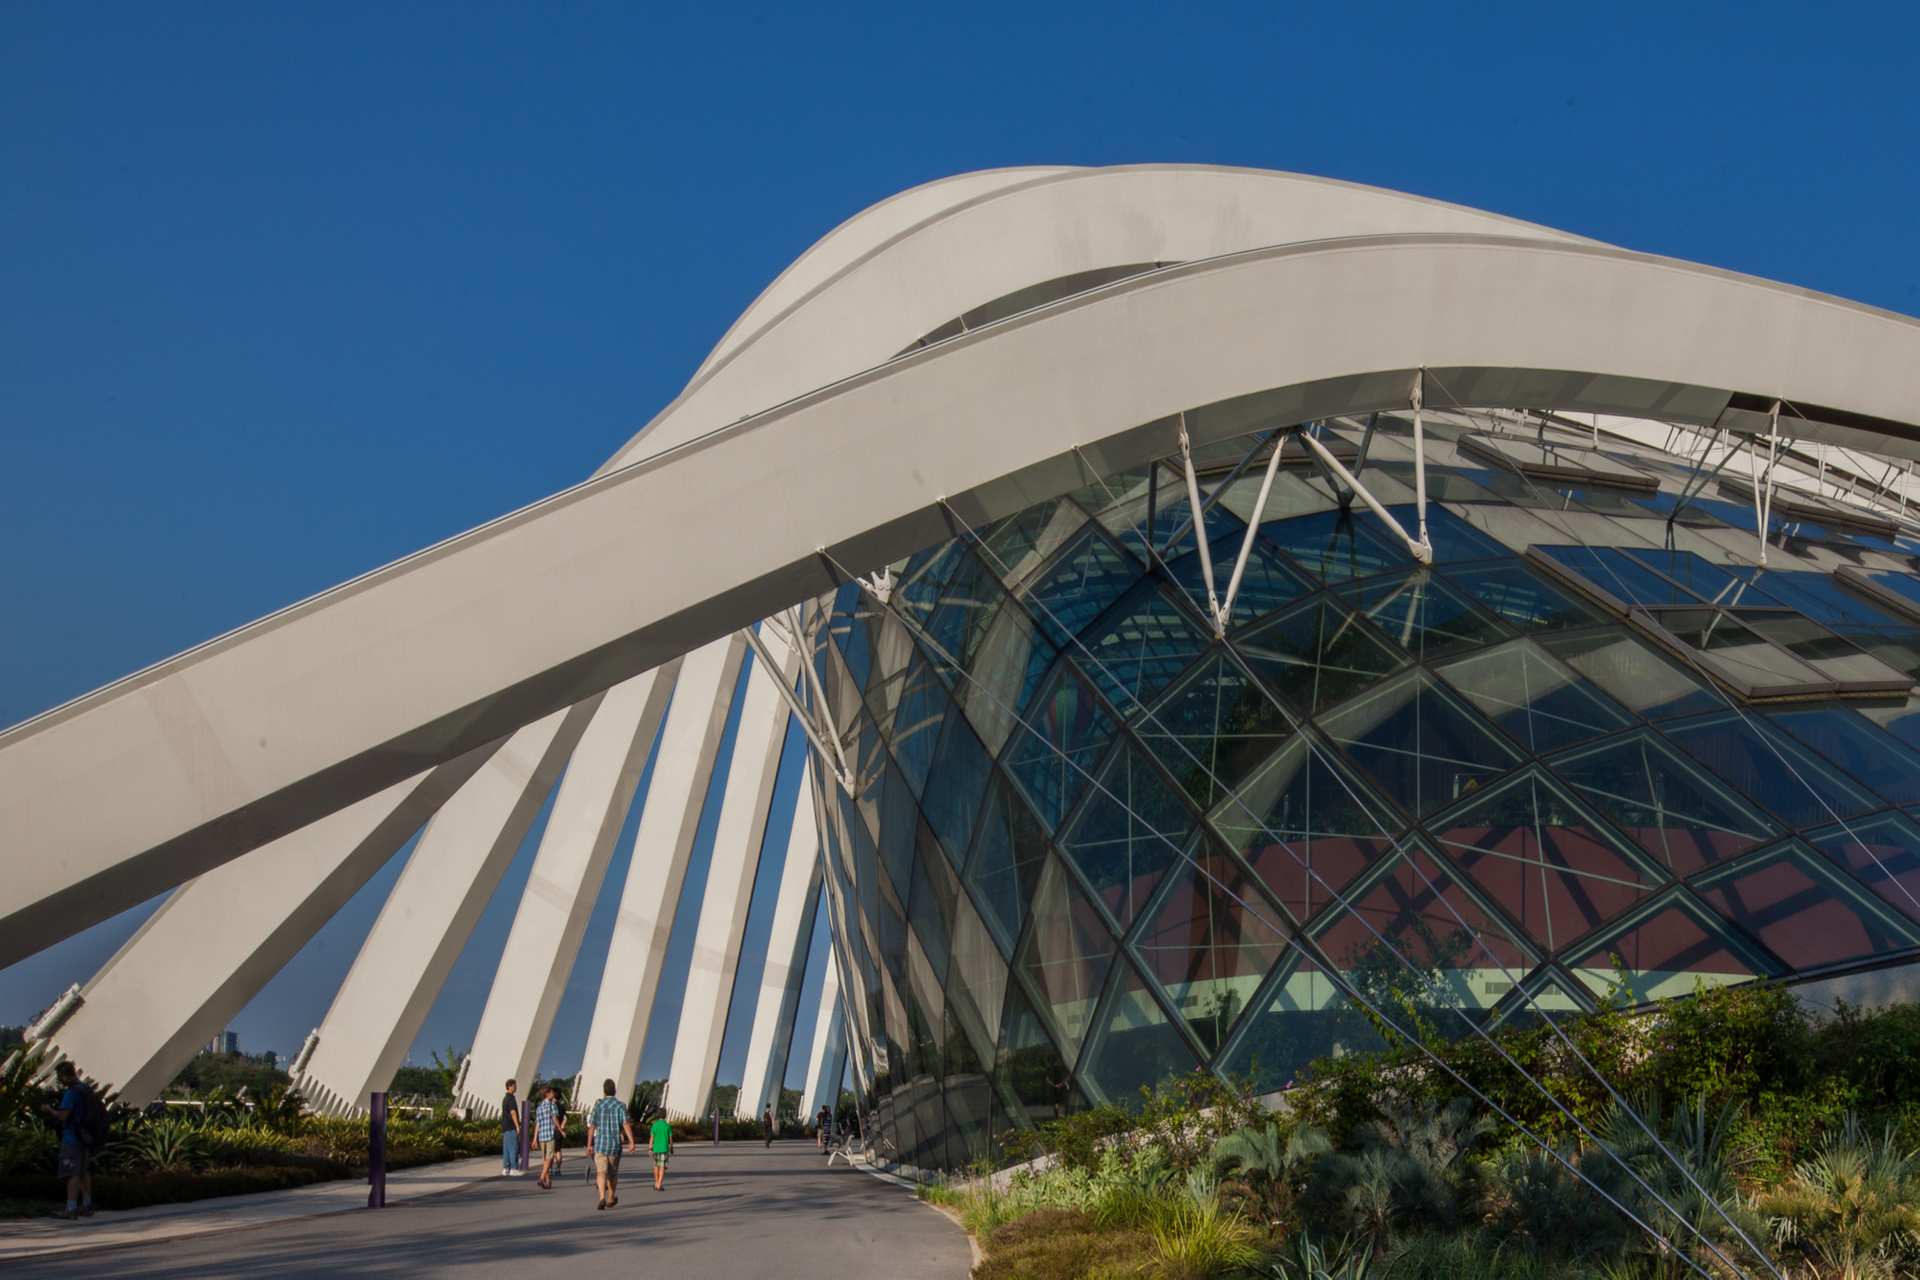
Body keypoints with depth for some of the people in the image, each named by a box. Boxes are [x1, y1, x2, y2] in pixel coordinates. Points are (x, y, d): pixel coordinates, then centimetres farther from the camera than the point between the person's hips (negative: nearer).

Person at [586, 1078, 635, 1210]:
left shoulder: (598, 1105, -1)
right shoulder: (620, 1105, -4)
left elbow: (592, 1127, 2)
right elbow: (626, 1124, -17)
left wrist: (589, 1144, 12)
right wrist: (631, 1141, -20)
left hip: (600, 1144, 0)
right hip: (615, 1145, 0)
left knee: (601, 1172, -5)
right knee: (612, 1173, 17)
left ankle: (602, 1198, -26)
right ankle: (611, 1199, 31)